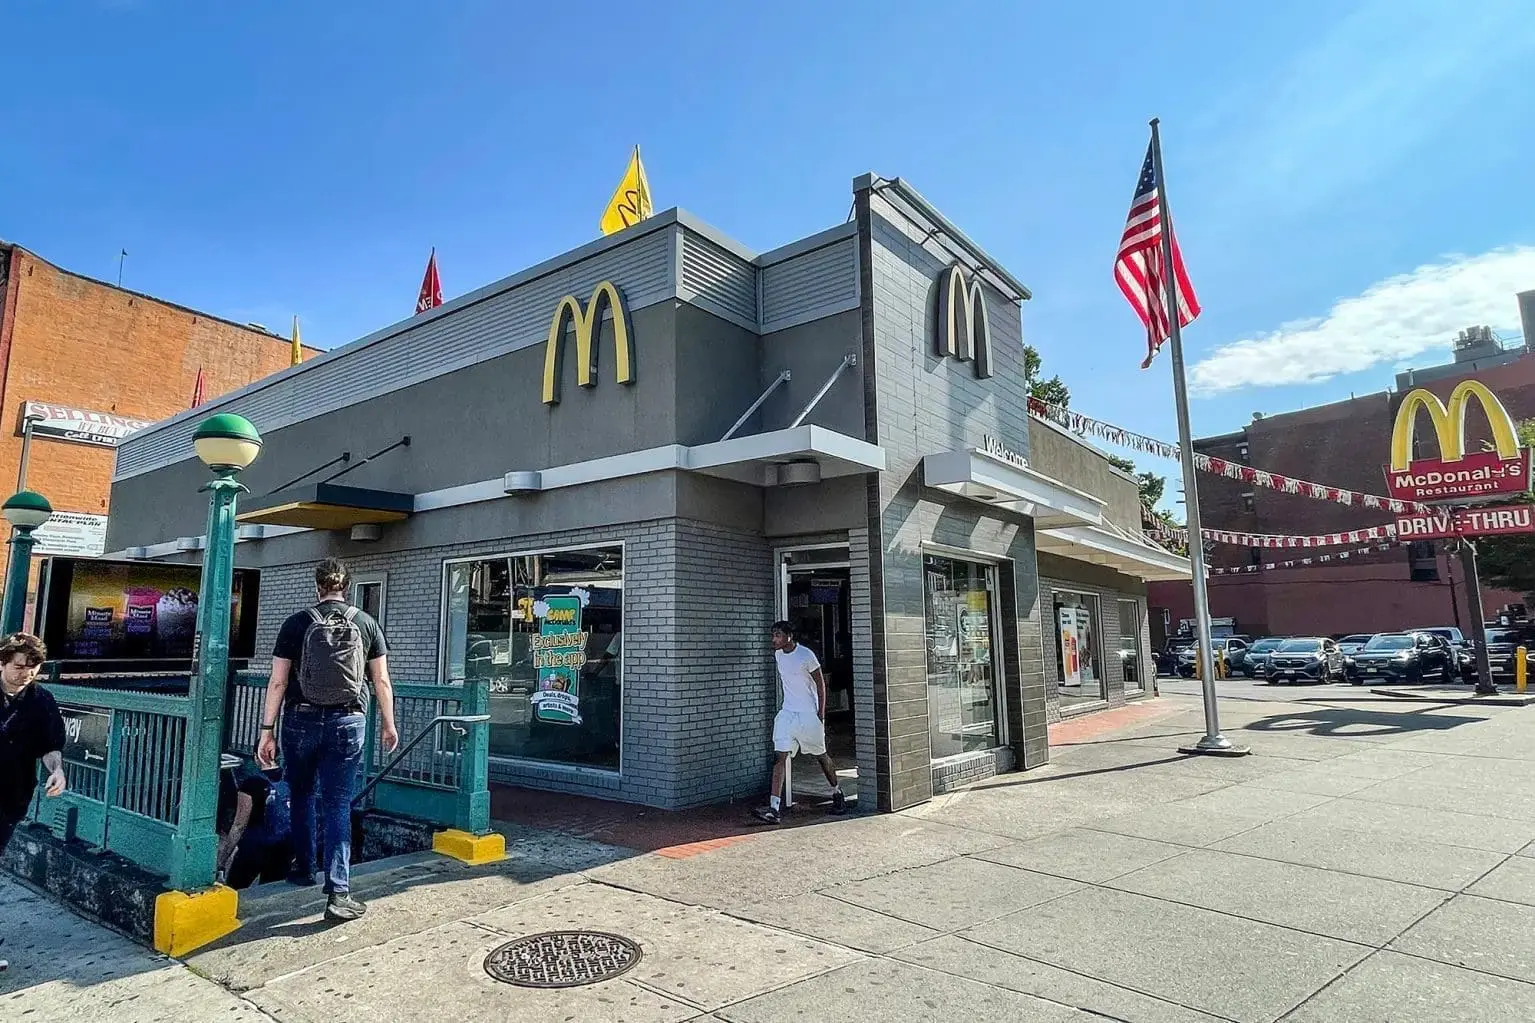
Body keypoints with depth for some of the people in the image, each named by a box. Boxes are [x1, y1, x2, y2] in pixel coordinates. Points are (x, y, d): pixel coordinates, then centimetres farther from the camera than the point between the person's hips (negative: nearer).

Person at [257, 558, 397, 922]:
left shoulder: (297, 623, -1)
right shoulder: (366, 623, 2)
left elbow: (278, 681, -3)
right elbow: (382, 681, 3)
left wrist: (267, 730, 2)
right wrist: (388, 724, 14)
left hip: (302, 721, 0)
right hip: (348, 723, 0)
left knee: (301, 796, 22)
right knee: (338, 805, 3)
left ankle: (304, 869, 36)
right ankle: (338, 892, -2)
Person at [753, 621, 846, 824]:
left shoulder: (806, 655, -15)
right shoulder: (778, 655, 3)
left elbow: (820, 683, -9)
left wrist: (821, 714, -10)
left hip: (809, 714, -5)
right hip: (787, 713, 5)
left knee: (820, 756, 11)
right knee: (780, 756, -8)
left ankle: (837, 793, 35)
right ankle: (773, 808, -13)